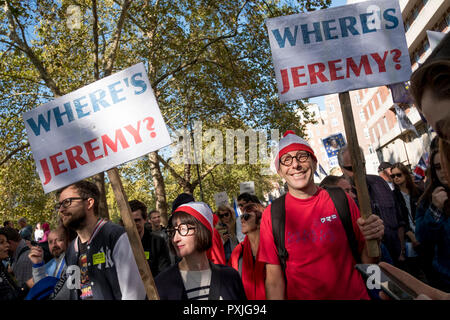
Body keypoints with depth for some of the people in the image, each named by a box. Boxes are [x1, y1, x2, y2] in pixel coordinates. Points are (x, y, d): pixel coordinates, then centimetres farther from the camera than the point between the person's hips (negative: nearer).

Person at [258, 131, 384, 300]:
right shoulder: (272, 215, -12)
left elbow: (366, 260, -3)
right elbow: (274, 279, -9)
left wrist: (373, 239, -21)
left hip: (355, 295, 1)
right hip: (300, 296, -1)